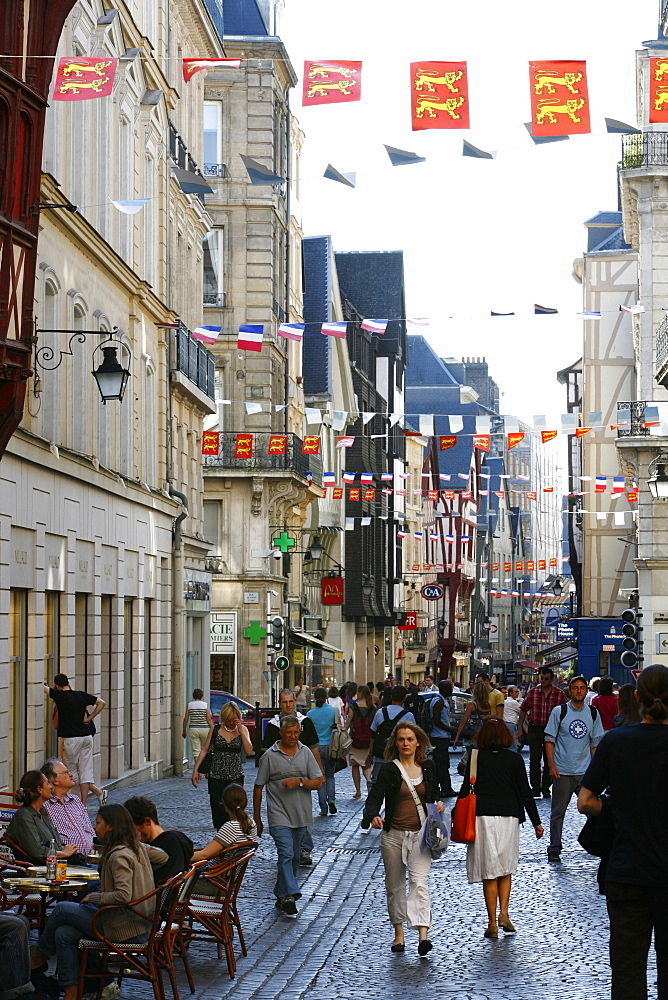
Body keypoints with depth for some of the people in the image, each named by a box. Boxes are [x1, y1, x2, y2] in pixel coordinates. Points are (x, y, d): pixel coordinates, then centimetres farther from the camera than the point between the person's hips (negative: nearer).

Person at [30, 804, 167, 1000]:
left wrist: (94, 898, -15)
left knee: (61, 909, 0)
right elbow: (163, 857, 24)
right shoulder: (137, 848, 7)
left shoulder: (119, 856, -20)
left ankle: (40, 955, 24)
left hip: (124, 928, -9)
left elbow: (123, 896, -29)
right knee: (64, 934, 6)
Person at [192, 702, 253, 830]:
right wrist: (195, 770, -1)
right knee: (218, 809, 2)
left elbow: (249, 751, -8)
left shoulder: (242, 729, 4)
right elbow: (204, 750, 6)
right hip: (216, 776, 1)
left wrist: (241, 731, -12)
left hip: (236, 777, -1)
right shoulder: (215, 730, 5)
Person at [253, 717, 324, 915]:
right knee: (286, 854, -17)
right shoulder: (270, 756, -1)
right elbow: (258, 788, 3)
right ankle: (289, 894, -22)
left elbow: (318, 782, 4)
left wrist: (300, 781, -16)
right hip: (279, 815, -4)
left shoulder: (306, 753, 7)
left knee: (295, 857, 11)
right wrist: (257, 819, 3)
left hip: (301, 816, 4)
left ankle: (281, 894, 24)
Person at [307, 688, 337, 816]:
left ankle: (323, 808, 4)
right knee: (330, 776, 18)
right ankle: (331, 799, -5)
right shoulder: (333, 711, -3)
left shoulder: (310, 714, -4)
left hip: (316, 747, -1)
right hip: (330, 747, 1)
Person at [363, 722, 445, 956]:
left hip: (420, 834, 0)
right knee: (394, 885, 9)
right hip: (393, 835, 0)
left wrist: (439, 805, -2)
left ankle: (423, 934, -23)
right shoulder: (388, 769, -1)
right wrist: (373, 816, -29)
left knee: (419, 882, -14)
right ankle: (398, 932, 23)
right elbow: (374, 798, -9)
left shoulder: (428, 767, 7)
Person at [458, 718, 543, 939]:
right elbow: (525, 793, 1)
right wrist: (536, 822, 7)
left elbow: (465, 790, -2)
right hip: (509, 817, 1)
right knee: (505, 870, 17)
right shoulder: (514, 759, 1)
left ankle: (492, 922, 4)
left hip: (482, 817, -1)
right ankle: (503, 913, 2)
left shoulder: (476, 758, -1)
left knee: (489, 874, 4)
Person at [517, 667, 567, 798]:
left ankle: (546, 788, 13)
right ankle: (535, 788, 0)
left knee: (549, 760, 5)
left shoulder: (559, 694, 0)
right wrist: (520, 728, 6)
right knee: (534, 759, -3)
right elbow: (523, 710, 10)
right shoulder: (532, 692, 4)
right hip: (534, 729, 1)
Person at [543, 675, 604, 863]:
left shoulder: (593, 713, 7)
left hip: (585, 771, 2)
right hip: (562, 771, -2)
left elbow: (595, 742, 13)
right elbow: (549, 740, 0)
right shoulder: (559, 712, -2)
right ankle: (554, 849, 12)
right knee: (558, 812, 3)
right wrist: (551, 764, -9)